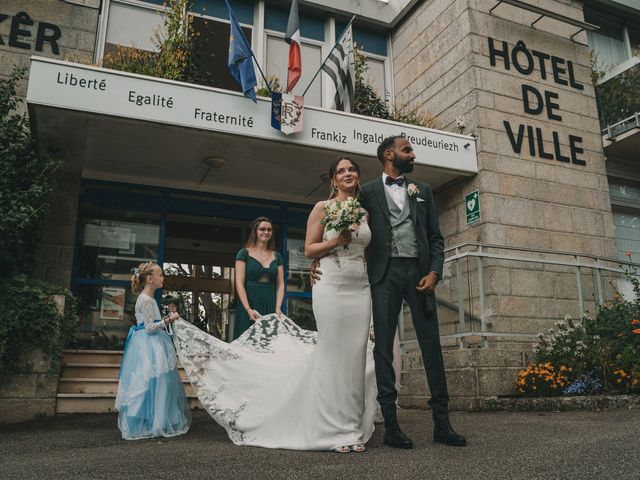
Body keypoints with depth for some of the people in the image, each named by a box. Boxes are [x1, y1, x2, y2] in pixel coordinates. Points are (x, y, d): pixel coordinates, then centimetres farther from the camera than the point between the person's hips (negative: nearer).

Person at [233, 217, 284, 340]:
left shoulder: (276, 256, 14)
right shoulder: (244, 254, 3)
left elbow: (280, 285, 8)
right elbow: (239, 284, -5)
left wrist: (278, 309, -7)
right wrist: (248, 309, -16)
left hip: (270, 308, 3)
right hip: (248, 307, -3)